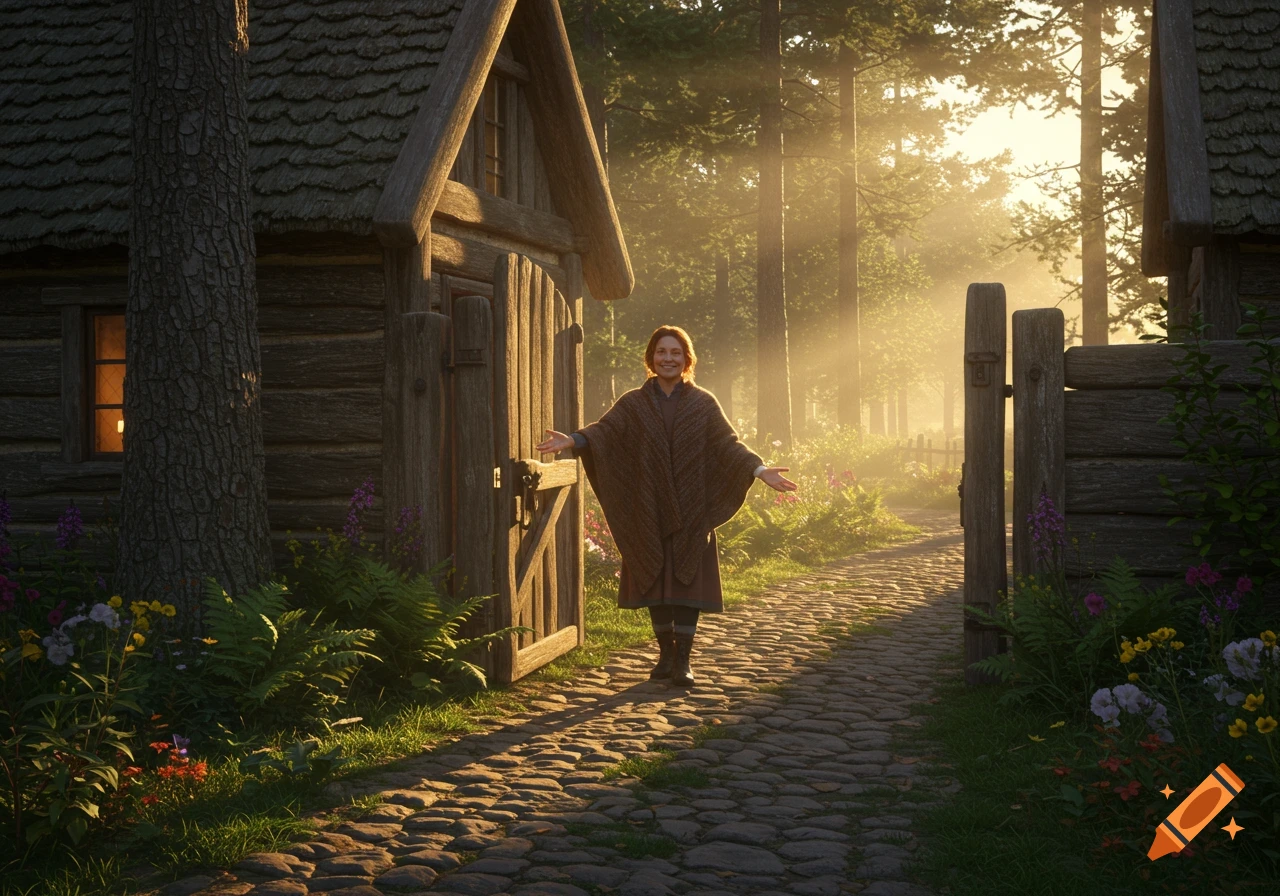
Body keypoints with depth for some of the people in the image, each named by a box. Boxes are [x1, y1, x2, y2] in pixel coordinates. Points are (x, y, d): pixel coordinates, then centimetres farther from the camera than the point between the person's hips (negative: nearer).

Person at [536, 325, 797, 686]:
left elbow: (729, 442, -4)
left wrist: (758, 468, -21)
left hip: (691, 513, -1)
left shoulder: (703, 404, 4)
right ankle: (666, 654, 20)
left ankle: (683, 660, 3)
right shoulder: (634, 404, 5)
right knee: (656, 582, 6)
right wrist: (573, 441, -29)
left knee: (687, 583, -3)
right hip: (649, 514, 1)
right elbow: (605, 430, -9)